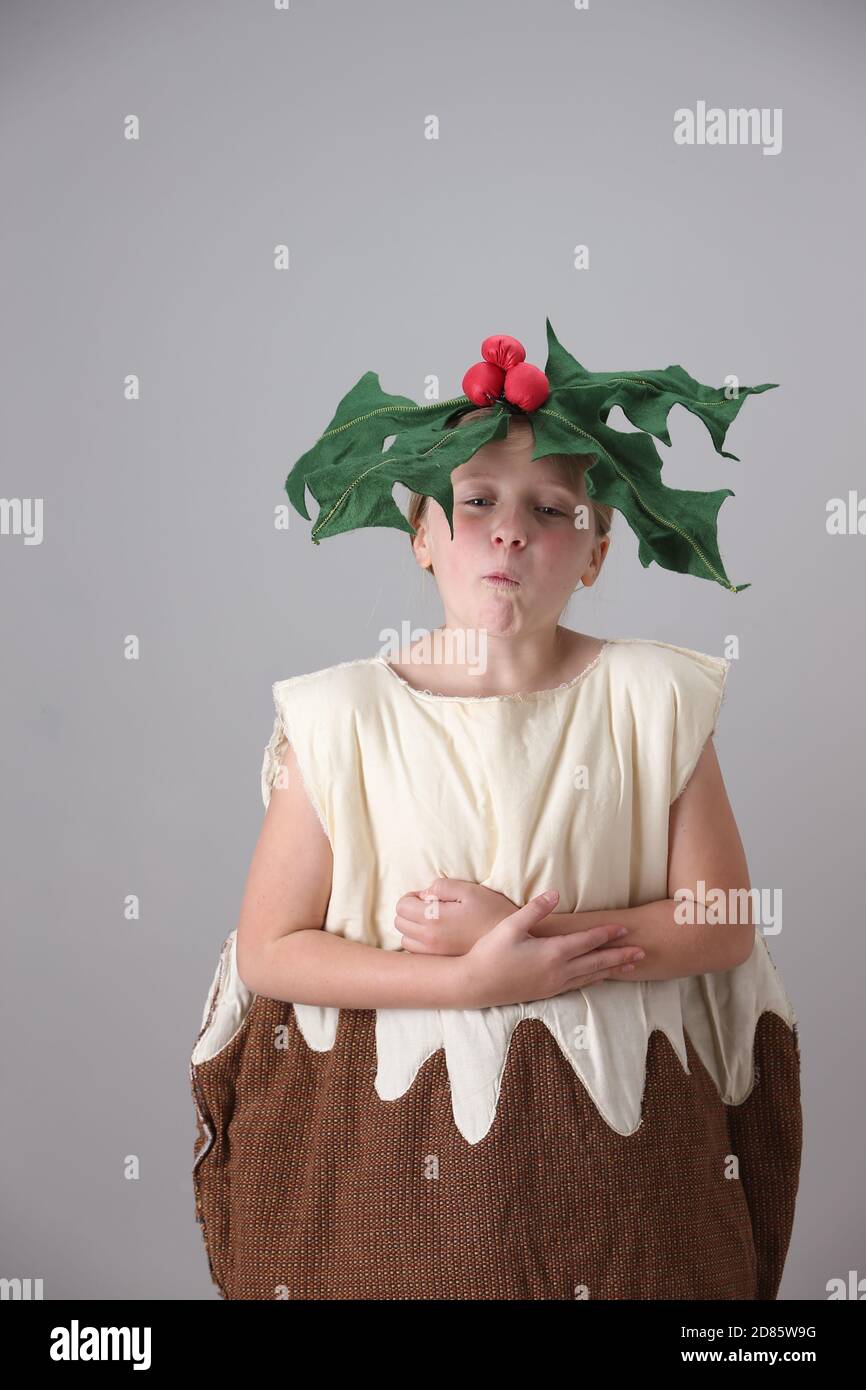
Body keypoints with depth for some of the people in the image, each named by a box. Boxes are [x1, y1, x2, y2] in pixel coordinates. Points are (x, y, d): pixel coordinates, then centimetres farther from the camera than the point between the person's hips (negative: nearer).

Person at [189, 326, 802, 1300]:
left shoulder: (651, 698, -4)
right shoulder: (343, 716, -6)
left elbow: (723, 926, -4)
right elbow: (267, 951, -7)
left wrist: (528, 932, -17)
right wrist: (471, 981, -19)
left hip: (615, 1132, 1)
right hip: (392, 1137, 0)